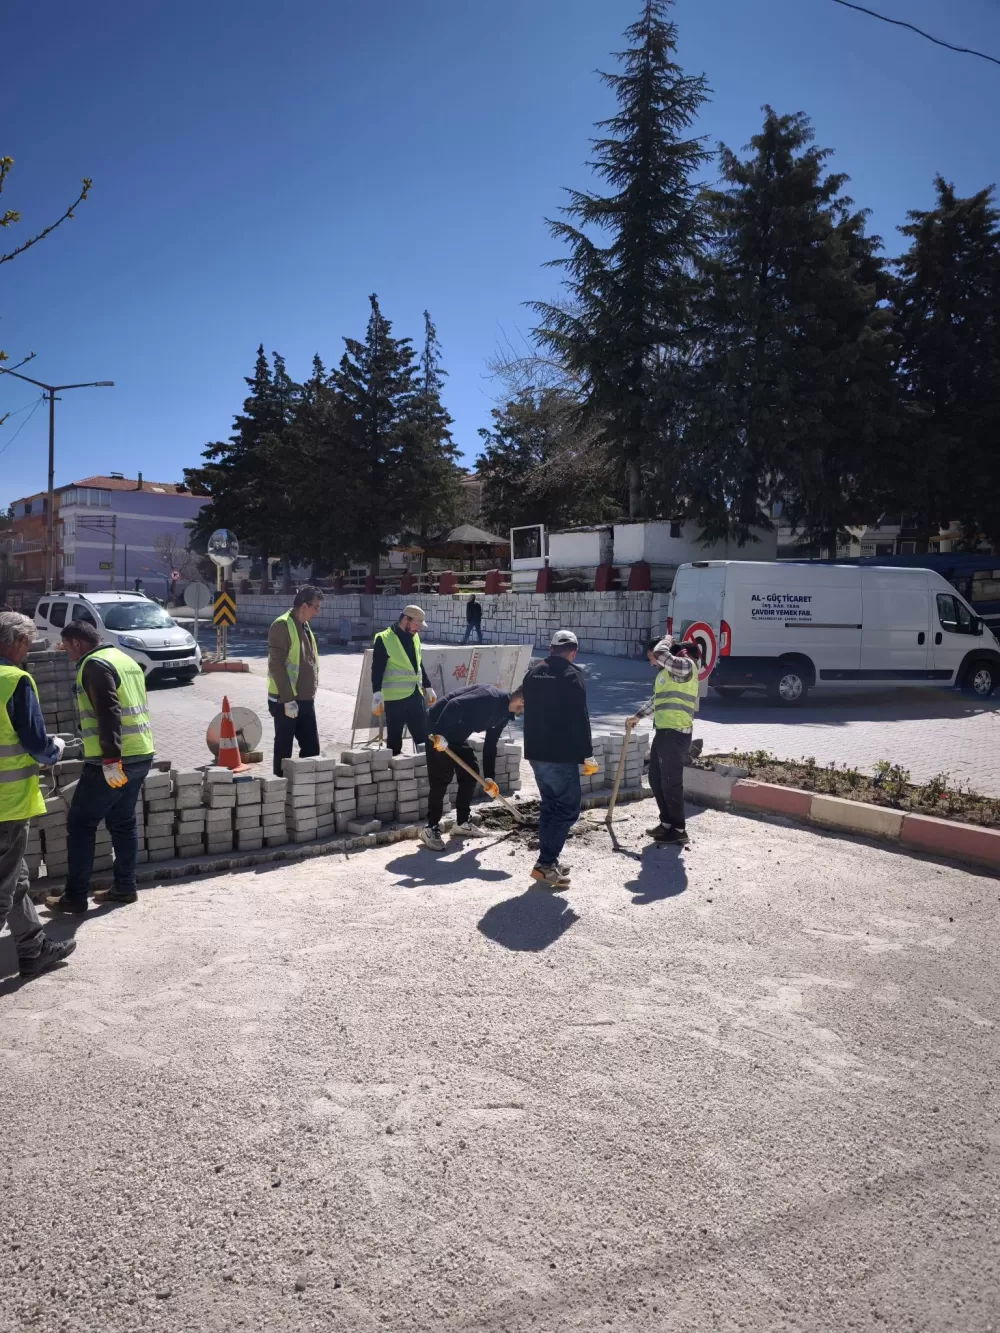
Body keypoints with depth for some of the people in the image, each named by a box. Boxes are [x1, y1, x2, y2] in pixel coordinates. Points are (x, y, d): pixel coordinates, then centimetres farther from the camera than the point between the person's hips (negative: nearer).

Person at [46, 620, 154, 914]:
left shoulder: (95, 665, -11)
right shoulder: (125, 660, 17)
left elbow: (108, 712, -23)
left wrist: (110, 758, -25)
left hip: (113, 762, -9)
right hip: (140, 755, 9)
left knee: (80, 824, 2)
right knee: (123, 822, 17)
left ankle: (75, 897, 7)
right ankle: (124, 887, 22)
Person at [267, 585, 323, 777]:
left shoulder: (305, 626, 14)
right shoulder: (282, 626, -14)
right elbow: (276, 665, -20)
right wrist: (288, 699, -22)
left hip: (305, 700, 8)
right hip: (286, 700, -8)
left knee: (312, 747, 10)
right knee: (284, 749, 2)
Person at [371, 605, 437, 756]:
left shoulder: (414, 637, 11)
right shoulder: (384, 639, -9)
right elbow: (377, 670, -11)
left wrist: (428, 688, 21)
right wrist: (377, 696, -15)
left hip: (416, 694, 6)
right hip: (395, 698, -6)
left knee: (423, 736, 8)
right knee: (394, 738, 4)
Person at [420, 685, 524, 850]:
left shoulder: (503, 715, 6)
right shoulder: (490, 696, -24)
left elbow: (490, 746, 12)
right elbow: (454, 704, -33)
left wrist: (489, 778, 9)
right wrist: (440, 734, -37)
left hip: (457, 733, 10)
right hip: (439, 727, -10)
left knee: (470, 774, 9)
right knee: (441, 778, -11)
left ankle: (462, 823, 19)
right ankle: (431, 829, -3)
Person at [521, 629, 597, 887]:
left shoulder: (532, 672, 11)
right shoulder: (572, 674, -11)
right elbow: (579, 719, -15)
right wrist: (587, 755, -8)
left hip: (535, 751, 8)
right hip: (561, 754, -8)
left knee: (550, 805, 17)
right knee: (568, 807, -1)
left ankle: (549, 861, 19)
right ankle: (545, 863, -7)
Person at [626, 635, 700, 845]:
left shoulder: (685, 665, -11)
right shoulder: (666, 671, 19)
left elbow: (661, 654, -26)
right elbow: (656, 699, 32)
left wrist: (667, 640, -5)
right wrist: (637, 716, 37)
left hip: (676, 734, -10)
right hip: (662, 732, 10)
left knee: (671, 783, -5)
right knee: (656, 779, 15)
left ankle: (679, 830, 5)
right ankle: (667, 823, 26)